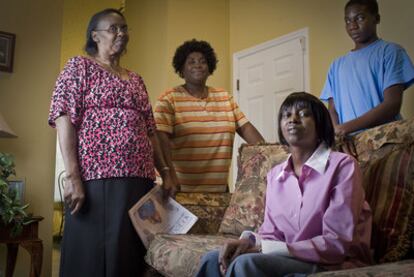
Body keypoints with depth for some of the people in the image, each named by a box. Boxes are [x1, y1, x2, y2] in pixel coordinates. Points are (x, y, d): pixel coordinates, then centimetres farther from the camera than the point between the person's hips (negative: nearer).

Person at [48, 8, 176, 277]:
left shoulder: (136, 79, 23)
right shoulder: (80, 66, 6)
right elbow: (64, 119, -6)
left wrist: (165, 171, 9)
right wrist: (73, 176, -16)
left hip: (140, 179, 6)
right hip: (98, 178, -5)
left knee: (132, 254, 7)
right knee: (95, 255, -1)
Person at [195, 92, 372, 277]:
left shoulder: (342, 166, -11)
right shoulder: (275, 175, 8)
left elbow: (338, 244, -16)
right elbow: (271, 234, 8)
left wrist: (262, 247, -20)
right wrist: (250, 241, -16)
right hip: (292, 260, 5)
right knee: (213, 260, -12)